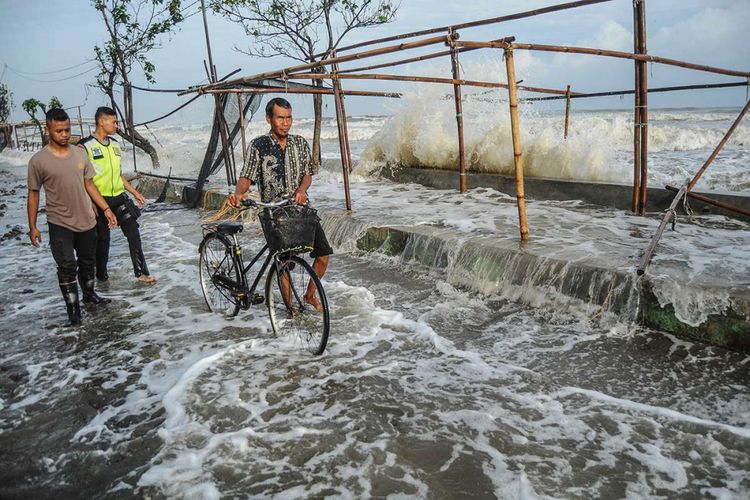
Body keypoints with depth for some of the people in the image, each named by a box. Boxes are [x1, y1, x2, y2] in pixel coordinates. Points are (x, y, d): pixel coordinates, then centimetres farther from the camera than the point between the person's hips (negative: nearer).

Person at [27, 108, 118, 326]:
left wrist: (106, 209, 7)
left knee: (87, 261, 18)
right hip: (60, 225, -4)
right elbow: (33, 194, -3)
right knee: (67, 267, -7)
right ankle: (73, 310, 0)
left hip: (87, 221, 4)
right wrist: (32, 227, -4)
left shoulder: (80, 154, 2)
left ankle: (89, 294, 38)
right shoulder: (38, 160, -9)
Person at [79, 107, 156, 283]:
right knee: (103, 239, 6)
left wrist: (135, 193, 15)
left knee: (133, 233, 0)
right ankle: (101, 275, 24)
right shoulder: (85, 146, -10)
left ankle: (141, 272, 7)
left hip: (119, 197, 5)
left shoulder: (115, 144, 10)